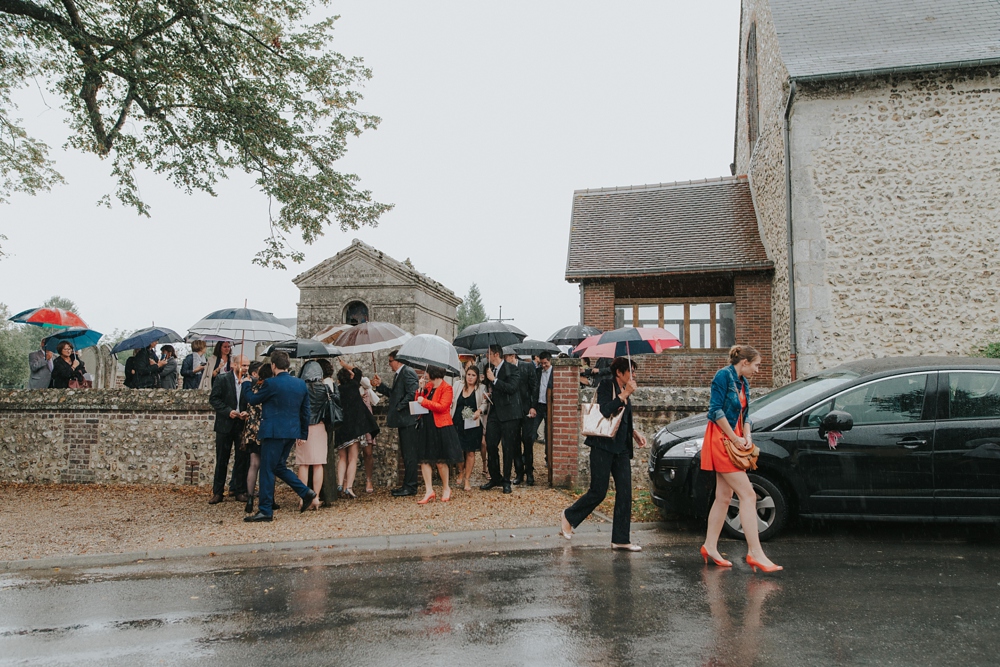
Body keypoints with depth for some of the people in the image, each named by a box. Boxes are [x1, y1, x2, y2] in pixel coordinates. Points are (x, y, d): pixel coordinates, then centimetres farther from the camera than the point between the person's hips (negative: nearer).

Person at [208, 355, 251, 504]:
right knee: (221, 460, 6)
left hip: (242, 425, 2)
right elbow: (213, 398, -5)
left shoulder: (249, 382, 3)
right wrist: (228, 411, -16)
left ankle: (240, 491, 15)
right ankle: (217, 493, 14)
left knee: (243, 459, 4)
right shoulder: (223, 379, -2)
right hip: (225, 425, -1)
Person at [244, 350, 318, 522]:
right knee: (278, 466, 20)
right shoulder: (301, 384, 8)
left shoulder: (270, 383, -12)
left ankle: (265, 511, 4)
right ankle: (307, 493, 12)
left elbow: (252, 400, 3)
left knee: (267, 470, 1)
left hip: (274, 432, -7)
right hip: (292, 432, 7)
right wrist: (303, 433, 20)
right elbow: (305, 411, 13)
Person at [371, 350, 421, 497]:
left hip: (408, 420, -11)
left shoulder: (407, 372, -14)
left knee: (409, 454, -4)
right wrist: (380, 385, 14)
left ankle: (410, 487, 1)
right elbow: (394, 394, 19)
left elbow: (412, 393, -23)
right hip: (403, 421, 11)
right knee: (406, 454, 15)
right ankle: (407, 485, 22)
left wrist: (399, 407, -18)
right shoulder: (400, 374, 18)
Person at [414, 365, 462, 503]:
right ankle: (429, 491, 8)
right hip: (426, 426, 7)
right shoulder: (428, 386, 10)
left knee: (440, 460, 3)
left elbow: (442, 406, -21)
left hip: (440, 427, -7)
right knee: (424, 459, 3)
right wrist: (421, 389, -2)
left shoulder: (446, 388, -10)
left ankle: (446, 489, 21)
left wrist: (424, 401, -18)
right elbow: (417, 402, 10)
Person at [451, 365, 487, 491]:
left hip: (473, 425, -1)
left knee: (471, 453, 1)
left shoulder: (481, 389, -1)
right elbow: (452, 402, 15)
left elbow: (485, 403, 5)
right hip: (458, 424, 2)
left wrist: (479, 411, -14)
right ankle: (462, 471, 28)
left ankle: (467, 479, 15)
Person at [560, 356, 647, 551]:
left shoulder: (624, 390, 16)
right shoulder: (606, 386, -7)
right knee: (598, 491, -4)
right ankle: (569, 516, 21)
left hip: (621, 447, 8)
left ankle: (620, 539, 7)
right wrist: (625, 394, -21)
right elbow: (605, 411, -23)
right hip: (603, 446, -8)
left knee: (625, 492, 1)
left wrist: (635, 433, 13)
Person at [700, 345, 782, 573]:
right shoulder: (723, 376, -12)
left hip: (732, 442, 9)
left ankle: (710, 546, 18)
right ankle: (755, 553, -12)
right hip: (720, 440, -9)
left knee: (724, 497, 10)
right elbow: (716, 410, -18)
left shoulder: (743, 383, 15)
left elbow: (744, 414, 18)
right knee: (748, 495, -12)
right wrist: (735, 438, -16)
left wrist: (747, 437, 0)